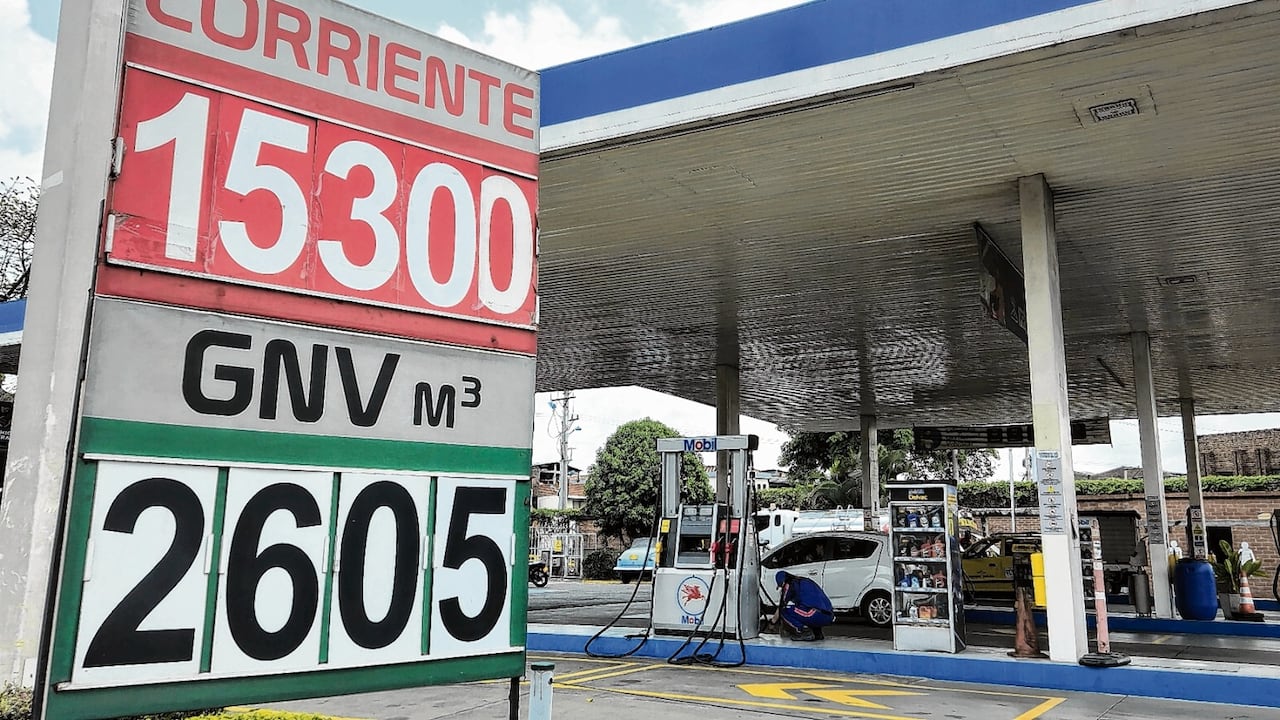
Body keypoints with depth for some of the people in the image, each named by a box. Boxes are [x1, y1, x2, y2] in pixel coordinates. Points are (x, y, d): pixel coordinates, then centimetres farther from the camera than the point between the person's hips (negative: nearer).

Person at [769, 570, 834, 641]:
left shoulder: (789, 585, 6)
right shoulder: (806, 581, 29)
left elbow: (781, 607, 13)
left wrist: (773, 621, 31)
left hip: (817, 616, -8)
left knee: (785, 610, 2)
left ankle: (805, 632, -5)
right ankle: (817, 632, 16)